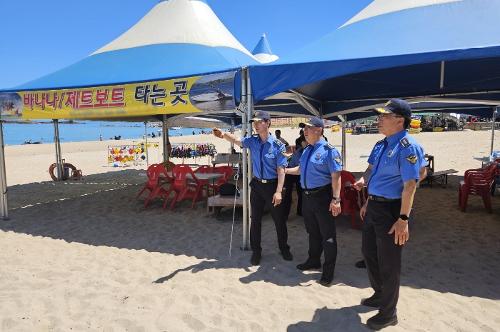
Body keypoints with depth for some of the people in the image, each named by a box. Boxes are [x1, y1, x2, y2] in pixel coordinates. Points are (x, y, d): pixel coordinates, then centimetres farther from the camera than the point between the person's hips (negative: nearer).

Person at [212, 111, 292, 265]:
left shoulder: (277, 145, -14)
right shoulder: (252, 141, -1)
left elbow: (281, 170, -15)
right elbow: (236, 140, -5)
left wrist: (278, 191, -19)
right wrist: (223, 135, -28)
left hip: (272, 185, -3)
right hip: (257, 184, 4)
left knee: (279, 219, 11)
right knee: (255, 219, 12)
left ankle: (284, 249, 33)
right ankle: (256, 251, 29)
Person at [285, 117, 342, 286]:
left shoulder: (329, 150, -15)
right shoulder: (306, 150, 11)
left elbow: (335, 176, -20)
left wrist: (336, 199, -24)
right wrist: (284, 170, 20)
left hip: (322, 196, -8)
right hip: (307, 196, 8)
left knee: (327, 234, 4)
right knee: (312, 232, 22)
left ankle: (328, 271, 16)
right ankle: (313, 260, 40)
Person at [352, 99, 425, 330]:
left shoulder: (408, 147, -19)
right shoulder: (380, 145, 9)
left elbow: (410, 185, -23)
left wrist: (403, 219, -25)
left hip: (391, 209, -9)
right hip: (374, 206, 9)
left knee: (388, 262, 5)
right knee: (369, 253, 21)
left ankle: (388, 313, 25)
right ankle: (379, 295, 44)